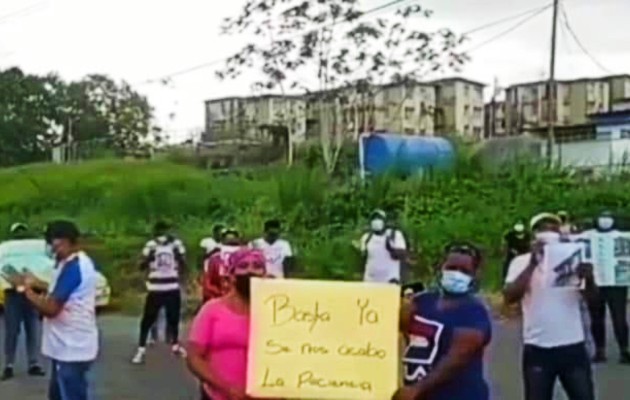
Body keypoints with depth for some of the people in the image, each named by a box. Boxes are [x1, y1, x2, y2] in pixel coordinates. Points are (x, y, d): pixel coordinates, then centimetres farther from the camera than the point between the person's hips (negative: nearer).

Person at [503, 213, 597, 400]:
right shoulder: (522, 262, -1)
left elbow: (591, 297, -5)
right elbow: (509, 297, -15)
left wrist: (589, 278, -28)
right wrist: (532, 265, -23)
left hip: (573, 346, 2)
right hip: (537, 349, -1)